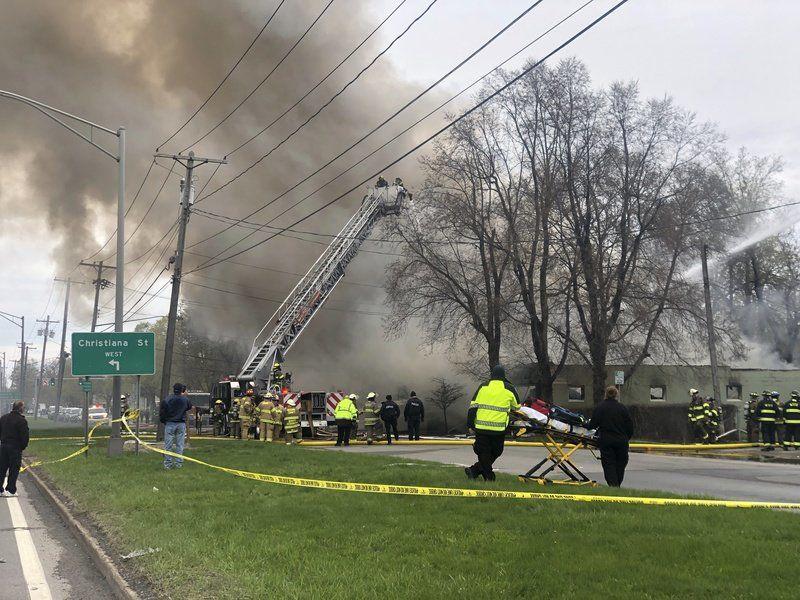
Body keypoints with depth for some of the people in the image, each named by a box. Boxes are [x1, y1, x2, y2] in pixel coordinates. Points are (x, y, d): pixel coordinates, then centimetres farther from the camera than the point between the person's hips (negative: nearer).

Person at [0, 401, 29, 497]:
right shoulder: (22, 420, -14)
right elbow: (25, 436, -14)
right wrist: (23, 446, 0)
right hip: (15, 448, -6)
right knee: (14, 469, 3)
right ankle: (11, 490, 5)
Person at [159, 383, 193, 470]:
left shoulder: (167, 400, -6)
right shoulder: (185, 399, -2)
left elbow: (162, 413, -3)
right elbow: (189, 406, 19)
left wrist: (163, 421, 13)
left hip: (169, 424, -1)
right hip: (181, 424, 1)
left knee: (168, 445, 3)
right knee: (179, 445, 6)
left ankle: (167, 464, 3)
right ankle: (178, 463, 6)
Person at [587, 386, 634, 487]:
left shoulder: (600, 407, -3)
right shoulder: (623, 408, 0)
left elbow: (593, 424, -3)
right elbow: (630, 425, 3)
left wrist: (588, 425, 19)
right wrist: (627, 438, 18)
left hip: (606, 441, -1)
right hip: (621, 441, 1)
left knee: (608, 464, 2)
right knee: (620, 464, 14)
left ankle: (613, 485, -11)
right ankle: (617, 485, 21)